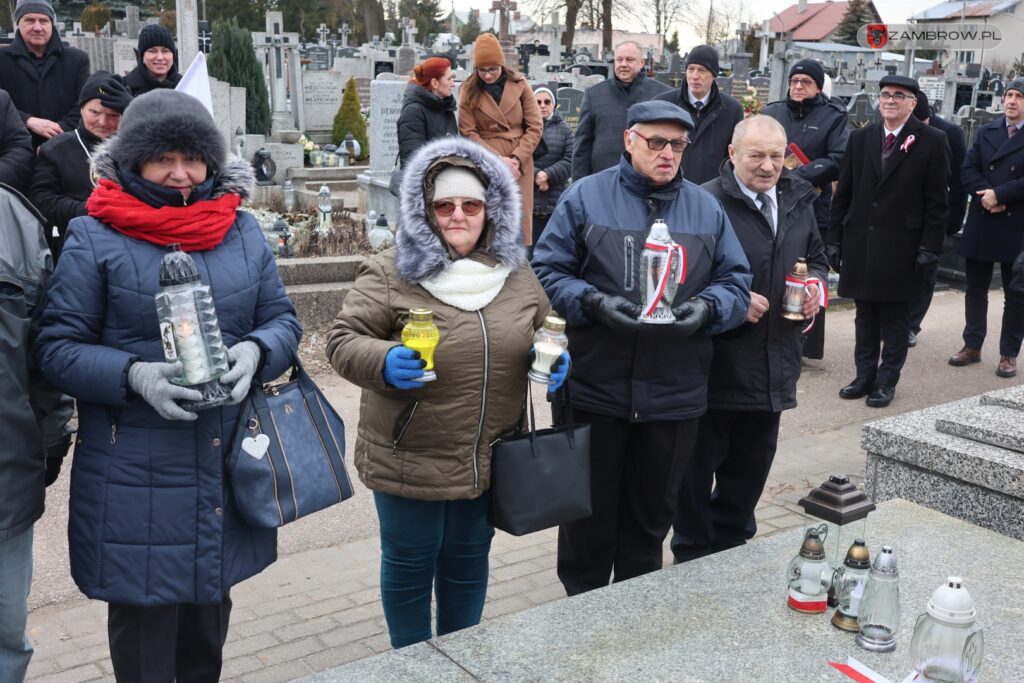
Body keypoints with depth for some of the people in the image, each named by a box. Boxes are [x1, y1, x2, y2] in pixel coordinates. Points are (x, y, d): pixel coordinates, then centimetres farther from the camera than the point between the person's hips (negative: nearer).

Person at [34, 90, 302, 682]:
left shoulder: (243, 230, 8)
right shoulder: (94, 238, -3)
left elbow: (283, 320, 9)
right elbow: (58, 347, -5)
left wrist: (256, 351, -14)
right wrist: (135, 376, -23)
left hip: (230, 465, 4)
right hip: (136, 478, -4)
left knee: (209, 613, 21)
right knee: (144, 621, 7)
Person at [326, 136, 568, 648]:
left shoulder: (516, 271, 4)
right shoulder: (390, 272, -11)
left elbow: (543, 330, 18)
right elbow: (343, 340, -10)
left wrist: (553, 357, -4)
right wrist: (384, 362, -29)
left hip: (490, 461, 4)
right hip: (408, 460, -4)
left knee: (469, 561, 21)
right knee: (410, 566, 13)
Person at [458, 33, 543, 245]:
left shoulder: (519, 84, 3)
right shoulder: (469, 91, 2)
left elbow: (535, 127, 3)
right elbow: (468, 133, -2)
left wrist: (517, 158, -9)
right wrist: (498, 159, -12)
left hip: (519, 165, 1)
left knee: (521, 223, 2)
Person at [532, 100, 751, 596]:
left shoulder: (706, 208, 9)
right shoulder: (585, 196, -1)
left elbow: (736, 281, 8)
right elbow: (548, 270, -3)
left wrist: (707, 307, -13)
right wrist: (594, 302, -20)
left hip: (675, 394, 3)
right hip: (596, 386, -3)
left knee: (652, 515, 16)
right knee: (591, 510, 10)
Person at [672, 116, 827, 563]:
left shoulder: (799, 201, 10)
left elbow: (816, 258, 23)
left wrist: (817, 286, 3)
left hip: (773, 369, 7)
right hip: (715, 366, -6)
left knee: (751, 468, 19)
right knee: (697, 468, 5)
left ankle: (731, 546, 37)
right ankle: (692, 558, 22)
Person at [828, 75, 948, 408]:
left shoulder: (932, 141, -2)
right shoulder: (860, 138, 8)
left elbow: (938, 201, -4)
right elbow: (843, 193, 9)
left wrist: (930, 248, -10)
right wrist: (834, 239, 4)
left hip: (901, 247, -3)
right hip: (859, 241, 3)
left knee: (895, 316, 6)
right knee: (865, 315, 11)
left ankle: (887, 381, 16)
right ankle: (864, 376, 21)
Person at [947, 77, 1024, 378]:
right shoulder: (986, 132, 9)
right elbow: (968, 170, 1)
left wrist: (999, 194, -17)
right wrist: (985, 197, -14)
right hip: (981, 224, 4)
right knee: (975, 289, 11)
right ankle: (972, 345, 23)